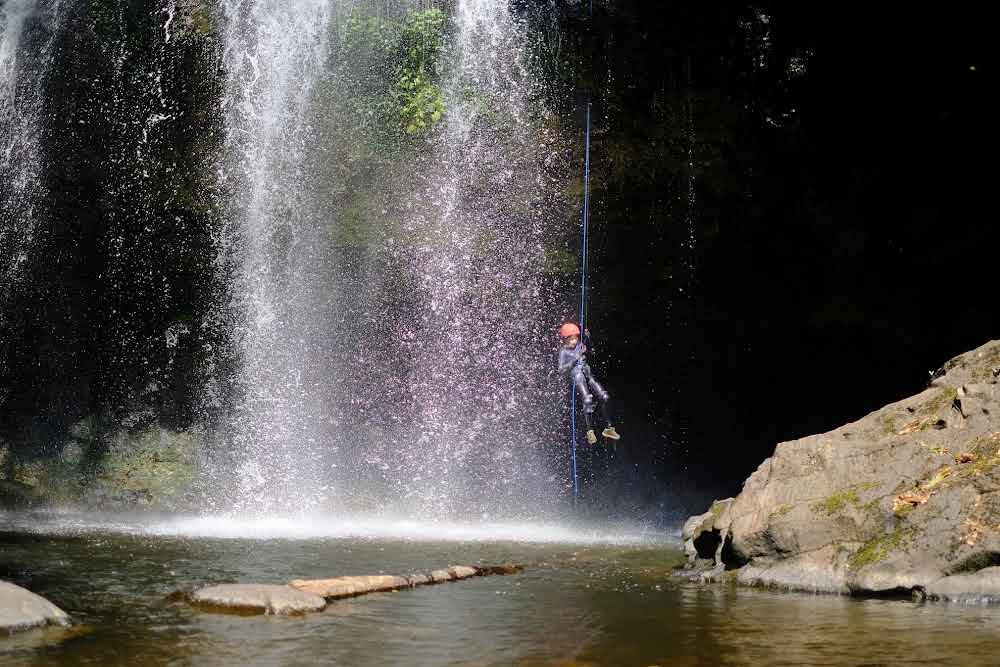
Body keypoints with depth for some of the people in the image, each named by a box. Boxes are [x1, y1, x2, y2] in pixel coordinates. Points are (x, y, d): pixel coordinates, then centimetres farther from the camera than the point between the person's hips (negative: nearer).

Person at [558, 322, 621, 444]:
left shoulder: (580, 346, 13)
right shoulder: (564, 352, 1)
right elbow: (561, 370, -4)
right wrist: (574, 361, -15)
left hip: (588, 374, 6)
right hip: (577, 377, -6)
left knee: (604, 397, -5)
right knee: (587, 400, -23)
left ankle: (609, 427, 2)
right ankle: (590, 431, -17)